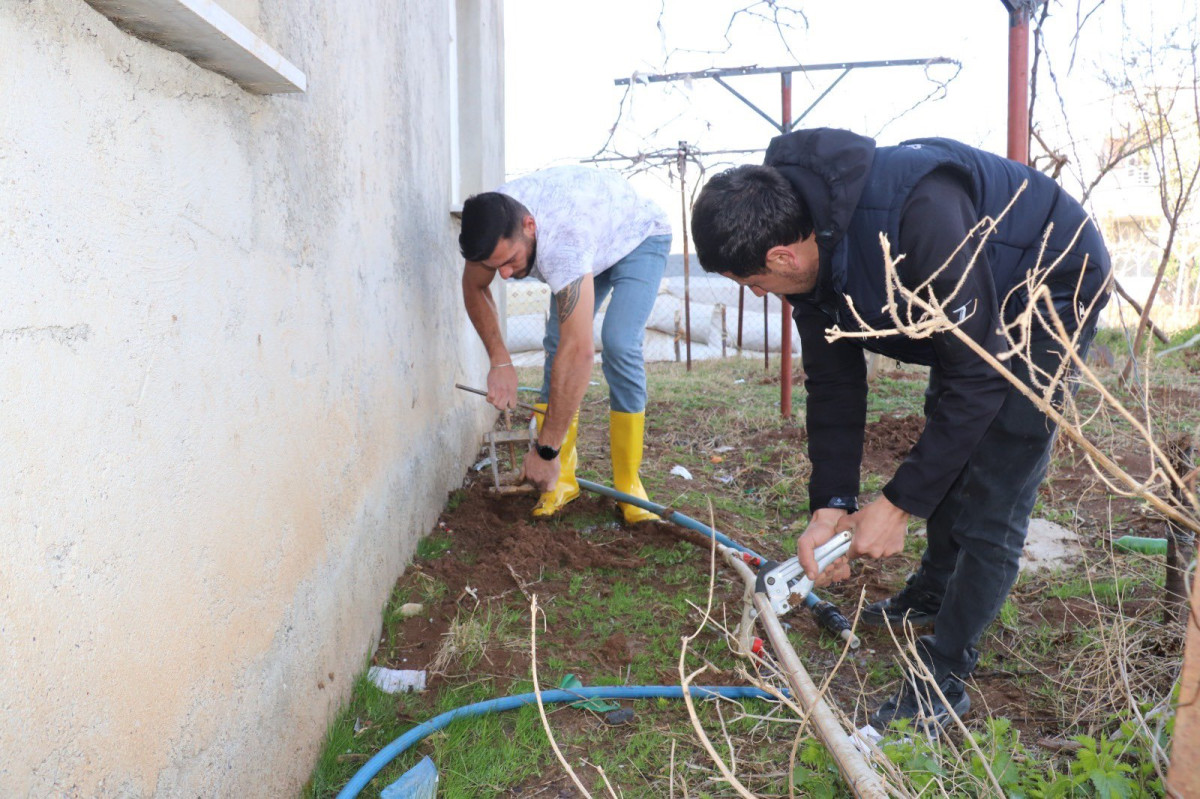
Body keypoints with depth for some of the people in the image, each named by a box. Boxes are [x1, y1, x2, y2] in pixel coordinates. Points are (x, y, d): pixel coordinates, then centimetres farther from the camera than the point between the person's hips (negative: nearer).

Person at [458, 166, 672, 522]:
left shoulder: (562, 243, -48)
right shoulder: (492, 226, -26)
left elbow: (579, 351, -51)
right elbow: (474, 287, -4)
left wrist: (546, 450, -46)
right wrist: (500, 361, -15)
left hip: (640, 236, -6)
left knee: (618, 343, -26)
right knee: (557, 342, -12)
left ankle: (628, 483, -13)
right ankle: (562, 479, -6)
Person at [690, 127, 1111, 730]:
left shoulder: (920, 213, -42)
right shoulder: (809, 250, -16)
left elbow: (977, 375, -36)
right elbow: (833, 383, -9)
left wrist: (898, 504, -32)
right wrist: (830, 506, -15)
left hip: (1058, 287, -8)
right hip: (973, 309, 8)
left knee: (992, 494, -11)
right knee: (944, 449, 21)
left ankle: (944, 677, 3)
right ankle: (933, 591, 43)